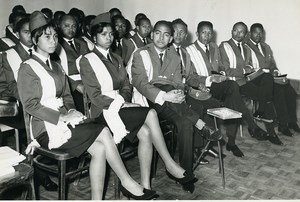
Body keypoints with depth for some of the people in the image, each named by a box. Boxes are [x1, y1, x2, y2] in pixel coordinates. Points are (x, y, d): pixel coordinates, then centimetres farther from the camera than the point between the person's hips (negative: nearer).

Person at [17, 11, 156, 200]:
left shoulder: (56, 66, 20)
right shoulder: (28, 67, -4)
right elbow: (30, 104, -11)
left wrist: (72, 111, -3)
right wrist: (62, 118, -17)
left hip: (64, 119, 7)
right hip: (48, 128, -7)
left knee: (99, 149, -18)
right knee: (103, 132, -19)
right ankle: (127, 182, -8)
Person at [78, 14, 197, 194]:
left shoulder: (116, 59, 20)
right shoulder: (87, 60, -1)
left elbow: (126, 86, 15)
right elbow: (95, 96, -9)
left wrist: (124, 101, -7)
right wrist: (120, 103, -16)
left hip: (122, 106, 6)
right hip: (104, 110, -6)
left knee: (145, 133, -24)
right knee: (151, 113, -25)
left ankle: (145, 184, -21)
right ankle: (170, 165, -18)